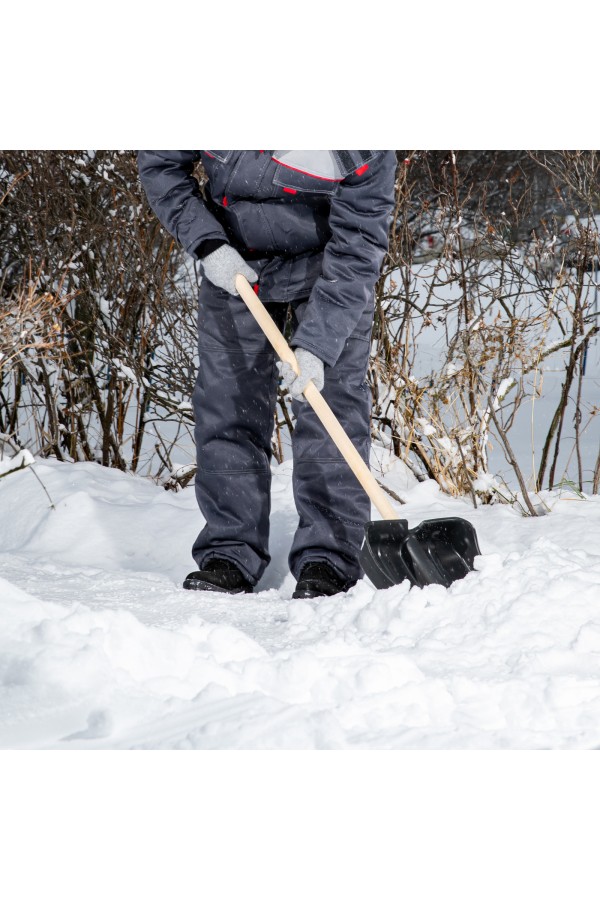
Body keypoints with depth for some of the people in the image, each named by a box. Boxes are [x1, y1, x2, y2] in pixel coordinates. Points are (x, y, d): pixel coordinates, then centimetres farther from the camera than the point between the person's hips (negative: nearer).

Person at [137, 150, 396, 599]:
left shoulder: (367, 151, -31)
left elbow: (357, 248, -26)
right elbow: (160, 164, -8)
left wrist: (315, 344, -31)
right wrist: (207, 244, -20)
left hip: (329, 265, -2)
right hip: (233, 261, 3)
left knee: (331, 407, -11)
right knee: (227, 406, -1)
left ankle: (328, 559, -7)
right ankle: (231, 554, 5)